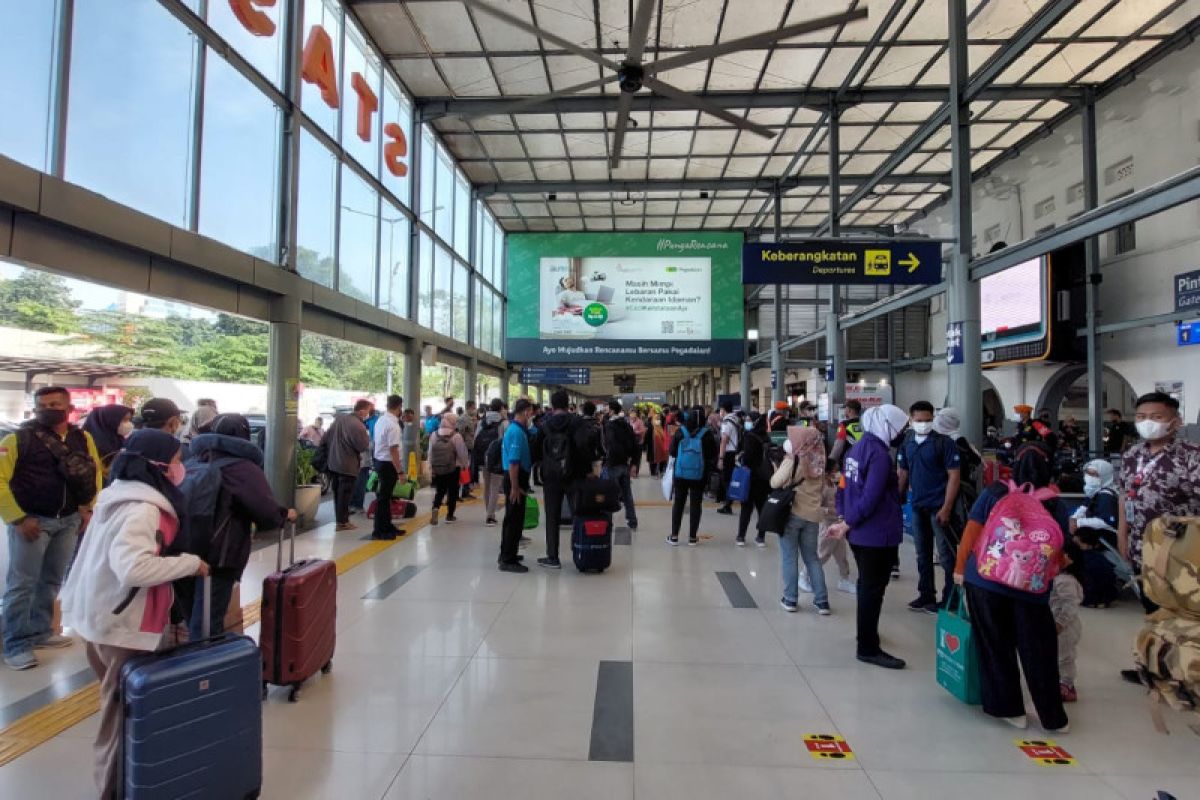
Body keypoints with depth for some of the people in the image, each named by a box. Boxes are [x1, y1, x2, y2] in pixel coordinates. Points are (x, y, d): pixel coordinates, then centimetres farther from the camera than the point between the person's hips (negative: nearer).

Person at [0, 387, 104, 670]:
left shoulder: (83, 439, 5)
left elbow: (95, 474, 14)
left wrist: (88, 509, 6)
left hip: (69, 520, 4)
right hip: (32, 520, -4)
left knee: (52, 580, 13)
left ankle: (40, 632, 26)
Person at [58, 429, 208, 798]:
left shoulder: (124, 495, 6)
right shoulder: (142, 509, -26)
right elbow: (134, 568, -37)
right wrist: (190, 563, -26)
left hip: (104, 615, 10)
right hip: (121, 623, -10)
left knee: (118, 703, 24)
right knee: (124, 707, 6)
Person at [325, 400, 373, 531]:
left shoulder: (339, 418, 4)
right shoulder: (358, 425, -23)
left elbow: (327, 438, 12)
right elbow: (364, 447, -16)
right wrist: (367, 437, 0)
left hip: (333, 462, 8)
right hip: (348, 465, -8)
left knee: (337, 492, 16)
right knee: (345, 494, 1)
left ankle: (340, 518, 27)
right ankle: (342, 522, 7)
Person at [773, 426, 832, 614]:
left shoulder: (792, 461, -12)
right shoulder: (818, 462, 3)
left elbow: (774, 483, -10)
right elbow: (821, 487, 13)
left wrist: (777, 467, 5)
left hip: (791, 513, -5)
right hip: (812, 515, 5)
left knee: (789, 557, 6)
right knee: (812, 557, 14)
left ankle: (790, 599, 10)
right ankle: (822, 601, 14)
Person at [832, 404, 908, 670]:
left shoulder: (859, 447, 9)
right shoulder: (879, 454, -20)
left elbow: (845, 484, 11)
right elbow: (870, 498, -25)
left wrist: (843, 516, 6)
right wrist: (847, 524, -16)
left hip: (861, 532, 9)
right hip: (877, 534, -9)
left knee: (867, 586, 23)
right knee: (873, 590, 1)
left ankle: (867, 634, 40)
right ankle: (869, 649, 11)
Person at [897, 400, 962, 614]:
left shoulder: (944, 442, -9)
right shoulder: (907, 443, 6)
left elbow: (954, 475, -11)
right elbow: (903, 474, 13)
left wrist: (946, 507, -16)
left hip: (939, 507, -5)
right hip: (918, 507, 6)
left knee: (946, 555, 1)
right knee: (923, 554, 14)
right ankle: (926, 596, 25)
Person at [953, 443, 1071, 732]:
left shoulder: (993, 493, -4)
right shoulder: (1055, 506, -2)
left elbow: (971, 534, -3)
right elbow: (1056, 553, 5)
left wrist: (960, 568, 9)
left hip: (985, 581, 0)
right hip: (1031, 588, 1)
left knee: (996, 647, 12)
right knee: (1038, 651, 14)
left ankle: (1008, 708, 22)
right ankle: (1053, 718, 24)